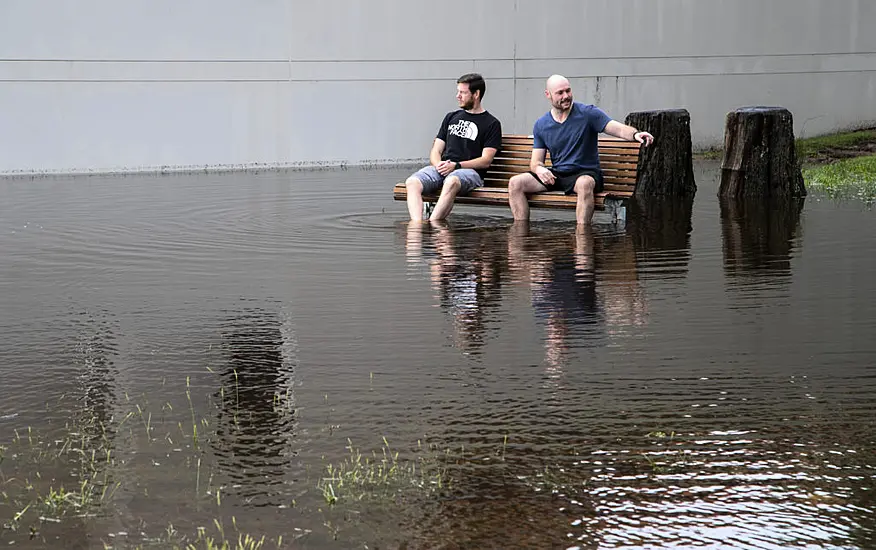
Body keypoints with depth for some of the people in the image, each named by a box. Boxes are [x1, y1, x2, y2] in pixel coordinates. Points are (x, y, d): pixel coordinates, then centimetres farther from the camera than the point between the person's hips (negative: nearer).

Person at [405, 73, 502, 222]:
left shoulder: (491, 123, 9)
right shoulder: (451, 117, 25)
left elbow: (486, 161, -1)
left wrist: (456, 165, -13)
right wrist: (439, 164, -4)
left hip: (470, 171, -5)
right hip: (442, 169, 5)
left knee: (451, 181, -41)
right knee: (412, 182, -26)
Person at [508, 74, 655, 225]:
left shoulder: (588, 113, -3)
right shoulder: (541, 125, 9)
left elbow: (619, 129, -13)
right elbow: (535, 161, 8)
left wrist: (635, 134, -37)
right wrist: (539, 169, -18)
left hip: (585, 173, -4)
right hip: (556, 175, 4)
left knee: (584, 184, -41)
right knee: (515, 183, -13)